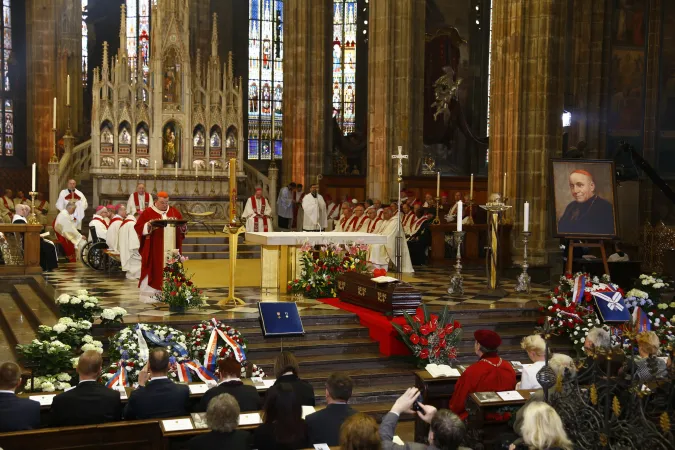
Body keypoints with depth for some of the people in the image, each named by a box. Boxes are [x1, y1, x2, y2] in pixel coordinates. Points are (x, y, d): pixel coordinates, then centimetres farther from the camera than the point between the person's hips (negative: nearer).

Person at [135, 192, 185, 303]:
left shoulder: (174, 212, 10)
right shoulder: (148, 213, -1)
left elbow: (182, 226, 12)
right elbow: (138, 227, -5)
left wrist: (182, 226, -10)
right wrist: (148, 226, -22)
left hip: (170, 247, 4)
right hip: (154, 249, -4)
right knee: (153, 269, -3)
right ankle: (149, 294, 0)